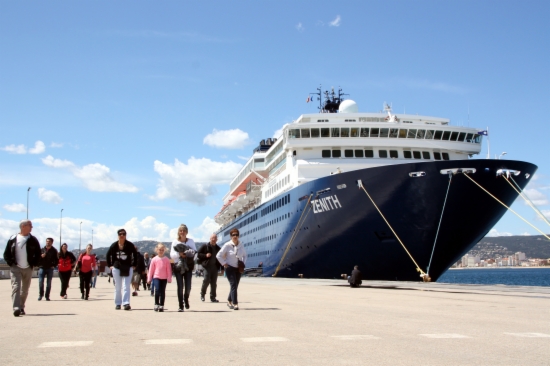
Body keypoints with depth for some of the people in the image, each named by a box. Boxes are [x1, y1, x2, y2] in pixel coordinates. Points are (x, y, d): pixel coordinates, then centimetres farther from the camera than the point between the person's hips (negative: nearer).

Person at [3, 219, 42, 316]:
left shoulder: (33, 240, 4)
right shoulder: (13, 239, 0)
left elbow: (38, 254, 9)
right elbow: (6, 254, 5)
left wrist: (33, 264, -2)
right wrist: (11, 263, -6)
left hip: (28, 269, 2)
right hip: (15, 268, -2)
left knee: (25, 290, 9)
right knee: (16, 287, -15)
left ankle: (21, 308, 22)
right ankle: (16, 308, -24)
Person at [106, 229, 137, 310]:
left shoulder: (130, 245, -6)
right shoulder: (114, 245, -2)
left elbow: (135, 255, 6)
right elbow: (108, 255, 11)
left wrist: (134, 265, 4)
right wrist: (110, 265, 6)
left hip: (128, 268, -2)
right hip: (116, 268, 2)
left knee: (126, 287, -10)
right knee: (117, 287, 9)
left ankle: (126, 303, -13)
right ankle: (117, 304, 18)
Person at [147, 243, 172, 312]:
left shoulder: (166, 260, 0)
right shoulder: (154, 259, 1)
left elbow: (169, 270, 3)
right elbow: (151, 269, 6)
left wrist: (169, 278, 1)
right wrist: (149, 279, 6)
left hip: (164, 278, 1)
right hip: (156, 277, -1)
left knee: (162, 292, 4)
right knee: (157, 290, -14)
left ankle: (161, 306, 10)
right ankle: (156, 304, -1)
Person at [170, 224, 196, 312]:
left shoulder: (191, 241, 8)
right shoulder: (175, 242, 5)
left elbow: (194, 251, 3)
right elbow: (172, 254, -1)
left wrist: (187, 253, -18)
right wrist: (179, 254, -21)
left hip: (188, 266, 1)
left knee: (188, 286, -3)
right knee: (180, 286, -3)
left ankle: (186, 298, 30)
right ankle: (180, 306, 4)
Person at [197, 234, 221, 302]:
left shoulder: (218, 248, 15)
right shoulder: (205, 246, 3)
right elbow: (198, 254, 1)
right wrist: (205, 255, -15)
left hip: (215, 267, 4)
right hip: (207, 266, -4)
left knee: (214, 283, 3)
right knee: (206, 280, -13)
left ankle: (212, 297, 8)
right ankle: (202, 294, 9)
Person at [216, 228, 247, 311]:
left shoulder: (241, 246, 5)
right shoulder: (227, 245, -10)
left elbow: (244, 255, 22)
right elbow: (219, 255, -7)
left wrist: (243, 263, 8)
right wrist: (224, 264, -9)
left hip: (238, 269, 5)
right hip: (230, 268, -5)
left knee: (235, 286, 10)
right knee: (233, 285, -15)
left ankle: (229, 301, 28)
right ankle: (235, 304, -17)